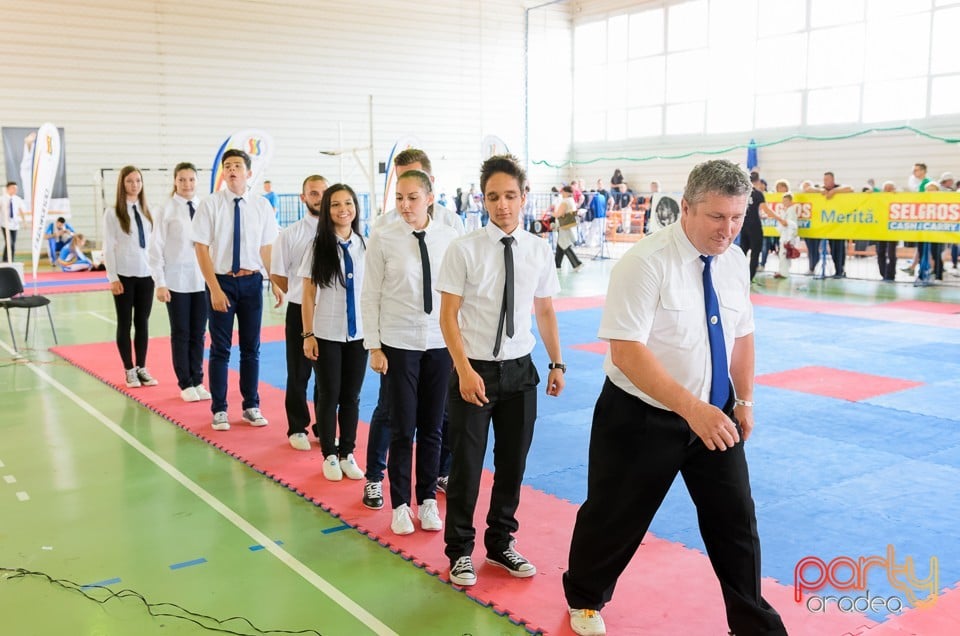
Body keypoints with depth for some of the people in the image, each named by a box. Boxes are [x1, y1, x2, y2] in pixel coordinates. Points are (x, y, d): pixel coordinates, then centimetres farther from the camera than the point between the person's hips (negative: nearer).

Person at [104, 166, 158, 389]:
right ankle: (129, 370, 14)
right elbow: (108, 247, -5)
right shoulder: (113, 213, -3)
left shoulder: (146, 211, 10)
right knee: (125, 323, 5)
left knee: (143, 322, 8)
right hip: (124, 275, -4)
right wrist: (112, 278, -11)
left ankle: (142, 368, 17)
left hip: (146, 274, 4)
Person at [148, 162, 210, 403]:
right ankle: (185, 384, 17)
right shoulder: (167, 209, -5)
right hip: (177, 280, -3)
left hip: (202, 279, 3)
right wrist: (159, 283, -8)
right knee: (180, 334, 6)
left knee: (198, 333, 9)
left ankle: (197, 381, 20)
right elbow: (156, 248, -4)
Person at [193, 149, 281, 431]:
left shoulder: (261, 205, 0)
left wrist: (276, 283, -5)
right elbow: (201, 248, -7)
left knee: (251, 347, 12)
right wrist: (215, 289, -13)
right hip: (221, 281, -2)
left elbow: (266, 247, 4)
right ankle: (219, 410, 21)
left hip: (252, 282, 2)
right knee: (220, 349, 7)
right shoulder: (210, 204, -7)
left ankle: (251, 406, 26)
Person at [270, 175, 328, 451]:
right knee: (298, 374, 11)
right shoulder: (290, 235, -3)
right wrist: (299, 294, 1)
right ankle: (298, 430, 26)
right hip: (300, 312, -1)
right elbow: (277, 275, 3)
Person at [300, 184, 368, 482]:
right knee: (329, 396, 6)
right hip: (326, 334, -2)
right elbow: (308, 295, -3)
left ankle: (347, 453, 22)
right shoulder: (318, 247, -4)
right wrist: (308, 335, -8)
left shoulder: (364, 246, 2)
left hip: (358, 332, 2)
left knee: (351, 397, 10)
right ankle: (330, 455, 19)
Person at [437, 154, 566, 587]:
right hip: (475, 369, -3)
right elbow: (448, 316, -10)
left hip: (520, 369, 4)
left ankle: (501, 542, 35)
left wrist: (557, 363, 9)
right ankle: (460, 551, 27)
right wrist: (465, 370, -18)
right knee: (466, 465, 6)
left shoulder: (538, 251, 1)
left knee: (513, 462, 14)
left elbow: (545, 311, 10)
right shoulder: (464, 250, -10)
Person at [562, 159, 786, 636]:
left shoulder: (733, 261, -1)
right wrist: (690, 406, -35)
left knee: (735, 518, 11)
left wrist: (744, 400, 10)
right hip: (642, 417, -5)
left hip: (714, 414, 6)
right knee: (615, 517, 10)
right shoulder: (646, 263, -22)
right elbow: (626, 352, -28)